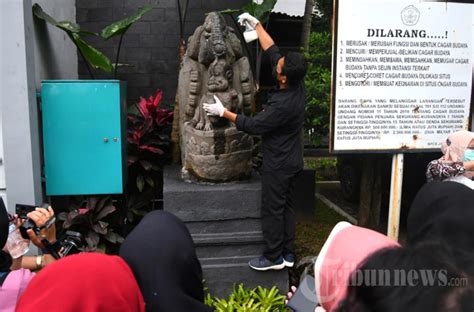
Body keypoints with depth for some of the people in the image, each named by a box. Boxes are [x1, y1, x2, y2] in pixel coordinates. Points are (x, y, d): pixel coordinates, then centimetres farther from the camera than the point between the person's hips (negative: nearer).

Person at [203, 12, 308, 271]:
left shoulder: (283, 104, -30)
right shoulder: (297, 85, -6)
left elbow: (253, 125, -19)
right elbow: (272, 51, 4)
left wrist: (223, 112, -11)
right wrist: (256, 24, 7)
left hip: (278, 164, -9)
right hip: (291, 161, 9)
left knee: (272, 209, 4)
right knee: (287, 206, 16)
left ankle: (274, 257, 17)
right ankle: (287, 253, 26)